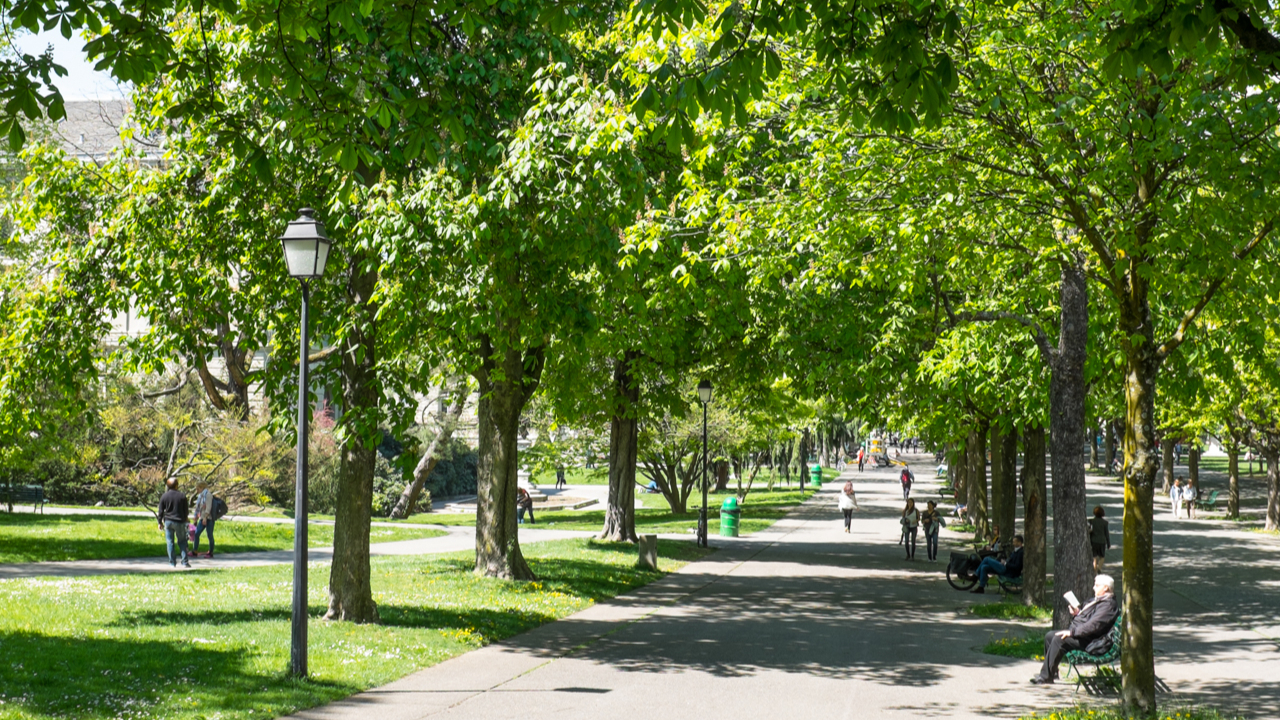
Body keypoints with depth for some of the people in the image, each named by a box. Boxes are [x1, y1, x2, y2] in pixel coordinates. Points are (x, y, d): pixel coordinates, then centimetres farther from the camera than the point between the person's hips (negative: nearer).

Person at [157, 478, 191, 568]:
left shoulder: (164, 496, -2)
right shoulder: (182, 496, -3)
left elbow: (160, 511, 1)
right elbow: (185, 511, 4)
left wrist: (160, 522, 11)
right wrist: (184, 521, 18)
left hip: (168, 521, 0)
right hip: (179, 522, 0)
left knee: (170, 542, 6)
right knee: (182, 542, 8)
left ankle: (172, 563, 5)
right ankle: (185, 562, 3)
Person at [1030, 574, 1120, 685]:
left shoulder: (1108, 605, -15)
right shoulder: (1098, 600, 19)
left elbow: (1093, 626, -25)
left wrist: (1072, 632, -26)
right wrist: (1077, 613, 9)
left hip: (1089, 641, -11)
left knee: (1059, 639, -27)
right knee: (1050, 635, 4)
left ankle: (1046, 677, -24)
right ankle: (1052, 671, 6)